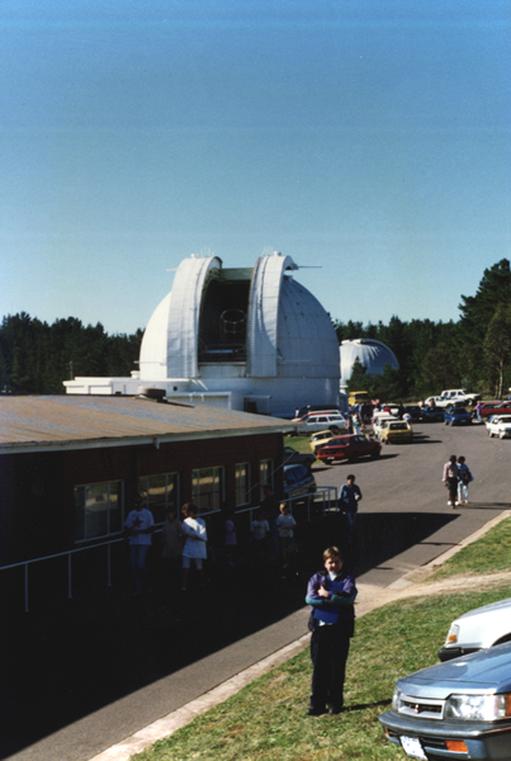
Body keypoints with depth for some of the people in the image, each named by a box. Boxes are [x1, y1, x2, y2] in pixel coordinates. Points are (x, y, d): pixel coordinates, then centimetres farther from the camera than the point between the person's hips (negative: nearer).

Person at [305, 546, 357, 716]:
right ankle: (317, 704, 6)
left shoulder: (347, 579, 5)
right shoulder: (317, 578, 8)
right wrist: (335, 600, -14)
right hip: (320, 627, 1)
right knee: (319, 668, 1)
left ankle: (336, 703, 15)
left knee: (337, 668, 4)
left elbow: (348, 597, -14)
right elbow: (310, 598, -9)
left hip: (340, 629, -1)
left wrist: (327, 595, -13)